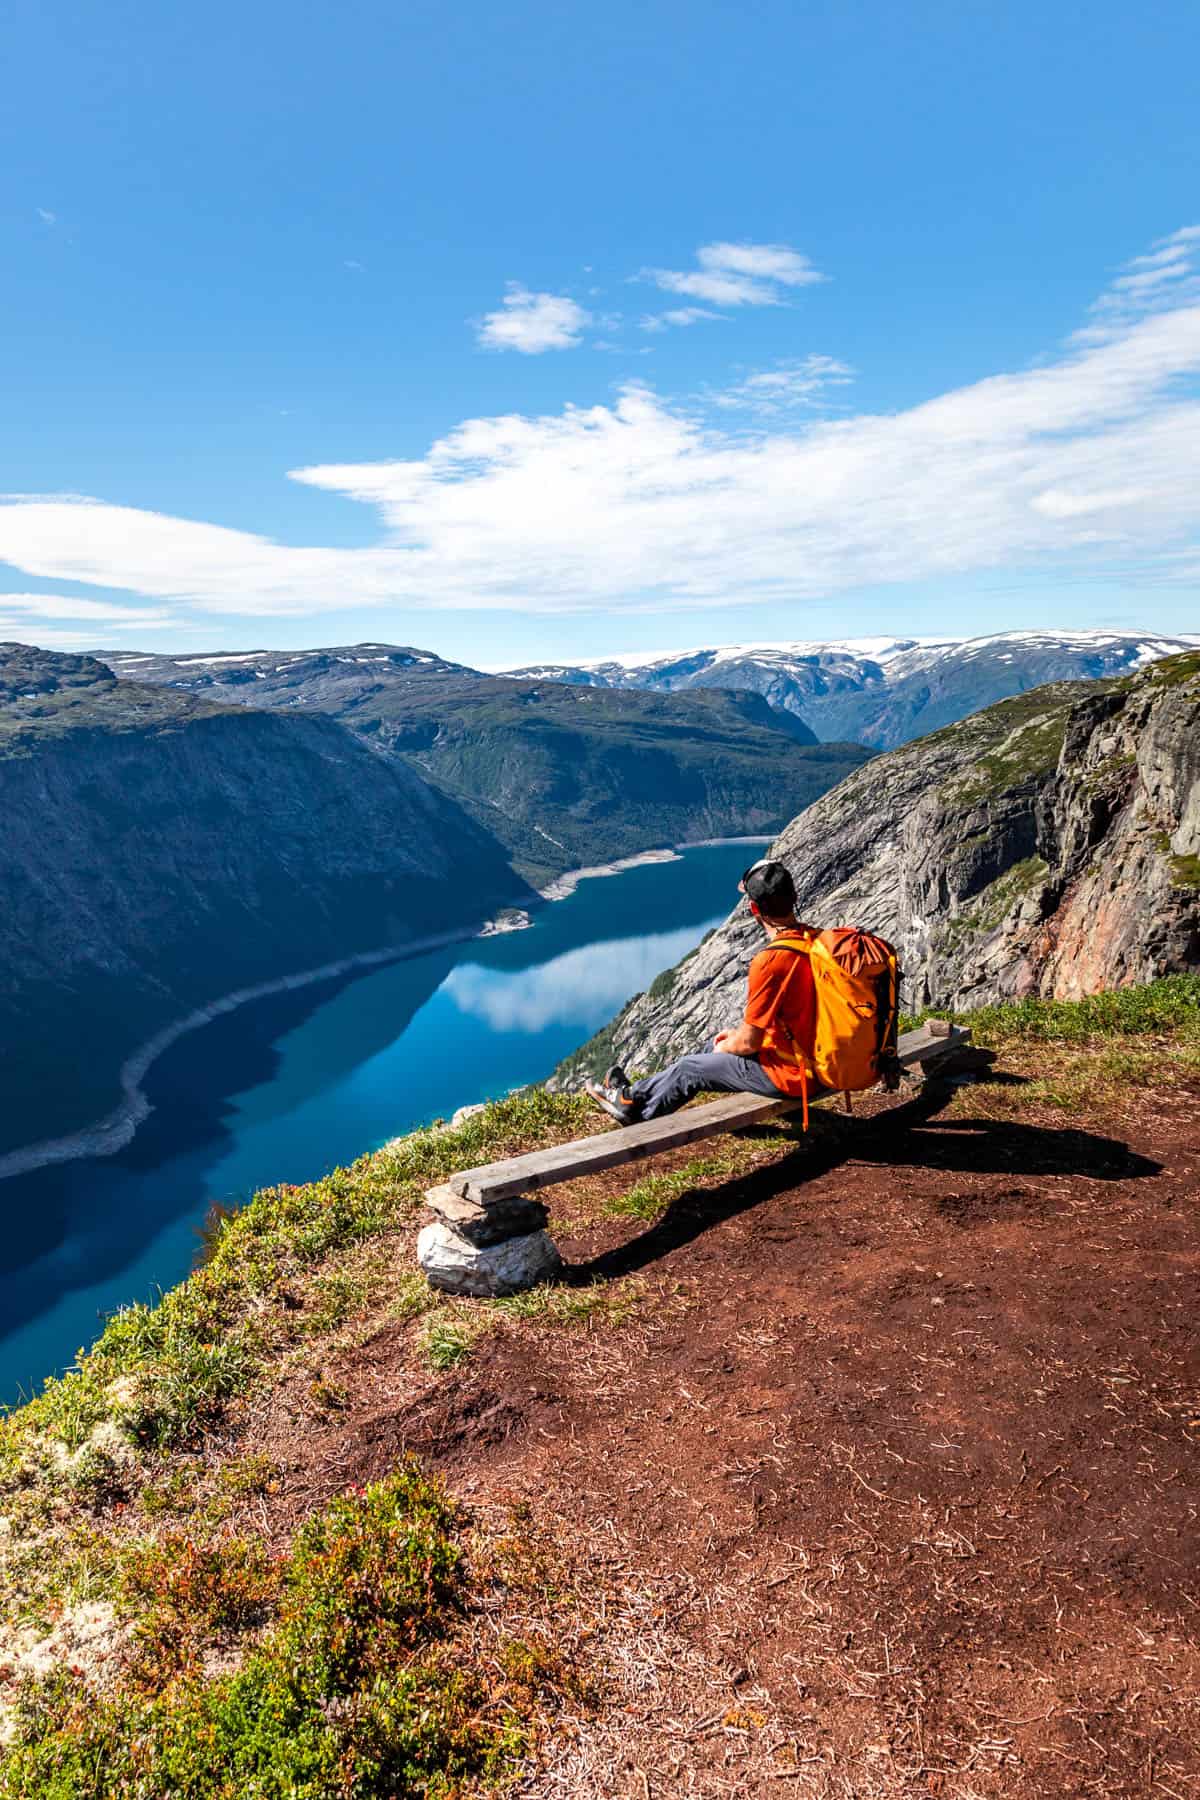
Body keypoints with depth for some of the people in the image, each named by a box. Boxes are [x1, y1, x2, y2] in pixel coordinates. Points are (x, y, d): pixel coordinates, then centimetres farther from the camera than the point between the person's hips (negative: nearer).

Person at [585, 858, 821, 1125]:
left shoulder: (770, 961, -28)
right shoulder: (815, 940, -1)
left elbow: (748, 1041, -20)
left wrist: (726, 1047, 2)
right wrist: (738, 1032, 15)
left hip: (788, 1073, -8)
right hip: (813, 1054, 8)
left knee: (689, 1069, 9)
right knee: (717, 1046, 24)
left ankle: (635, 1107, 34)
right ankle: (638, 1093, 37)